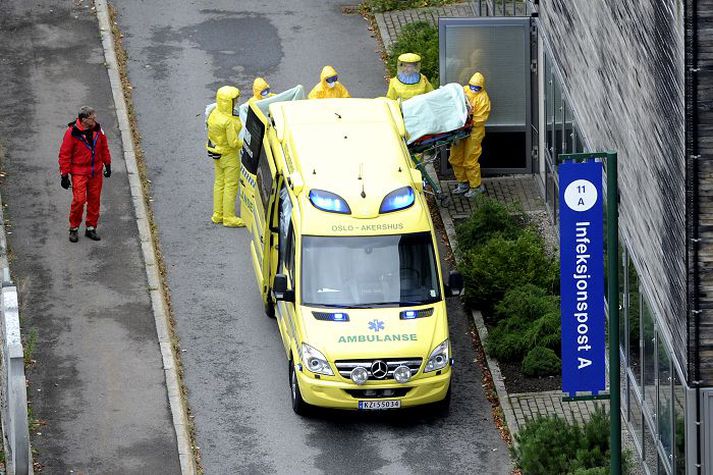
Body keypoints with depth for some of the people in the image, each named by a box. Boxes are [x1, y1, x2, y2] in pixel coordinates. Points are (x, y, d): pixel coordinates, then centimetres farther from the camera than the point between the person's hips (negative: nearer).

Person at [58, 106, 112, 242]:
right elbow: (64, 154, -11)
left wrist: (107, 165, 18)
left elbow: (104, 148, 15)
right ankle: (74, 228, 7)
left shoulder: (98, 130, -1)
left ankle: (91, 228, 22)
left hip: (96, 172, 5)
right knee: (79, 200, -11)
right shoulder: (72, 133, -16)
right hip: (79, 173, -5)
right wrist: (64, 175, -10)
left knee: (94, 200, 9)